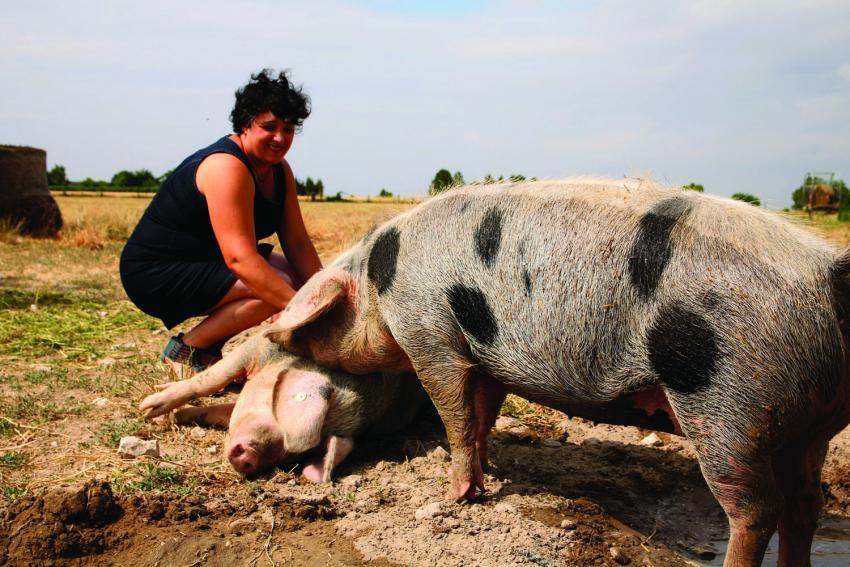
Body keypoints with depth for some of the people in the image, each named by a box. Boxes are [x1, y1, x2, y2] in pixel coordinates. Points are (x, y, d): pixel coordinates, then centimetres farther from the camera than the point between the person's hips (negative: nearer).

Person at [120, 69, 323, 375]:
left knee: (298, 276, 4)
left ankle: (218, 347, 8)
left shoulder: (279, 170, 4)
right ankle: (186, 348, -8)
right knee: (275, 291, -24)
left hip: (205, 260, 10)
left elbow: (298, 244, 0)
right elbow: (240, 258, -33)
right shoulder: (227, 167, -25)